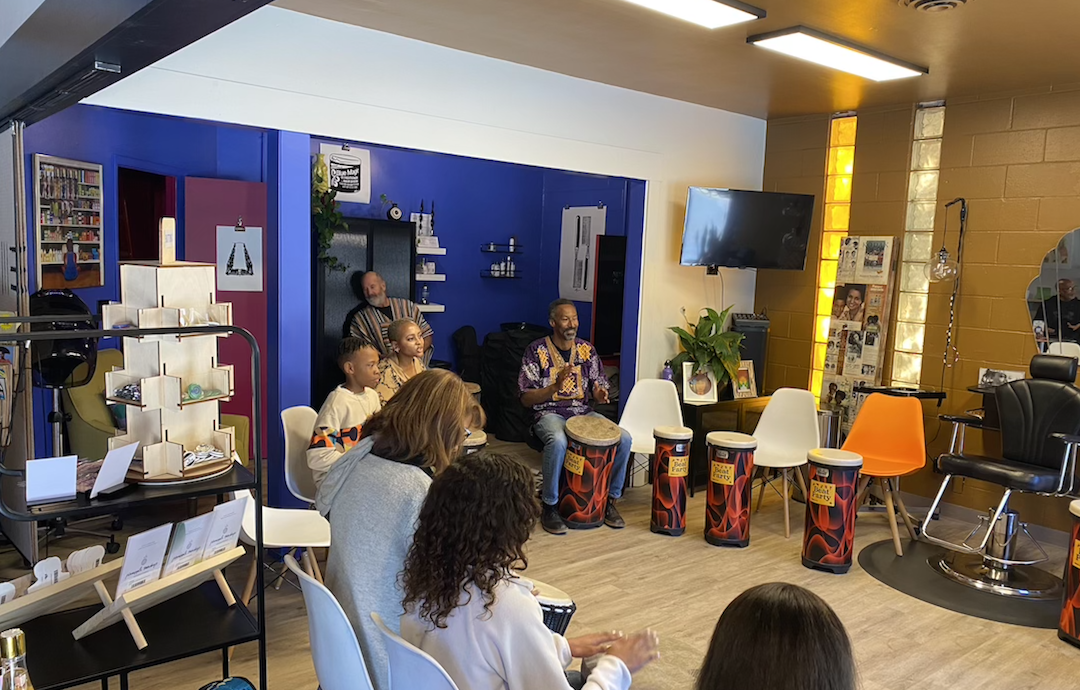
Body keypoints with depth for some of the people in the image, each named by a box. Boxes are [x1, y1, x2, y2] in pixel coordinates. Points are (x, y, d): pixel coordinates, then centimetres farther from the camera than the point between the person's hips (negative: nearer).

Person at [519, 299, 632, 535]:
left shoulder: (587, 349, 9)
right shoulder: (537, 351, -4)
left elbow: (600, 388, 13)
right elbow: (526, 399, -7)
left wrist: (600, 395, -12)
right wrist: (555, 386, -22)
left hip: (584, 412, 4)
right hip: (550, 413, -4)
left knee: (624, 439, -20)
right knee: (558, 441, -39)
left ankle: (610, 500, -2)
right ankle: (550, 507, -20)